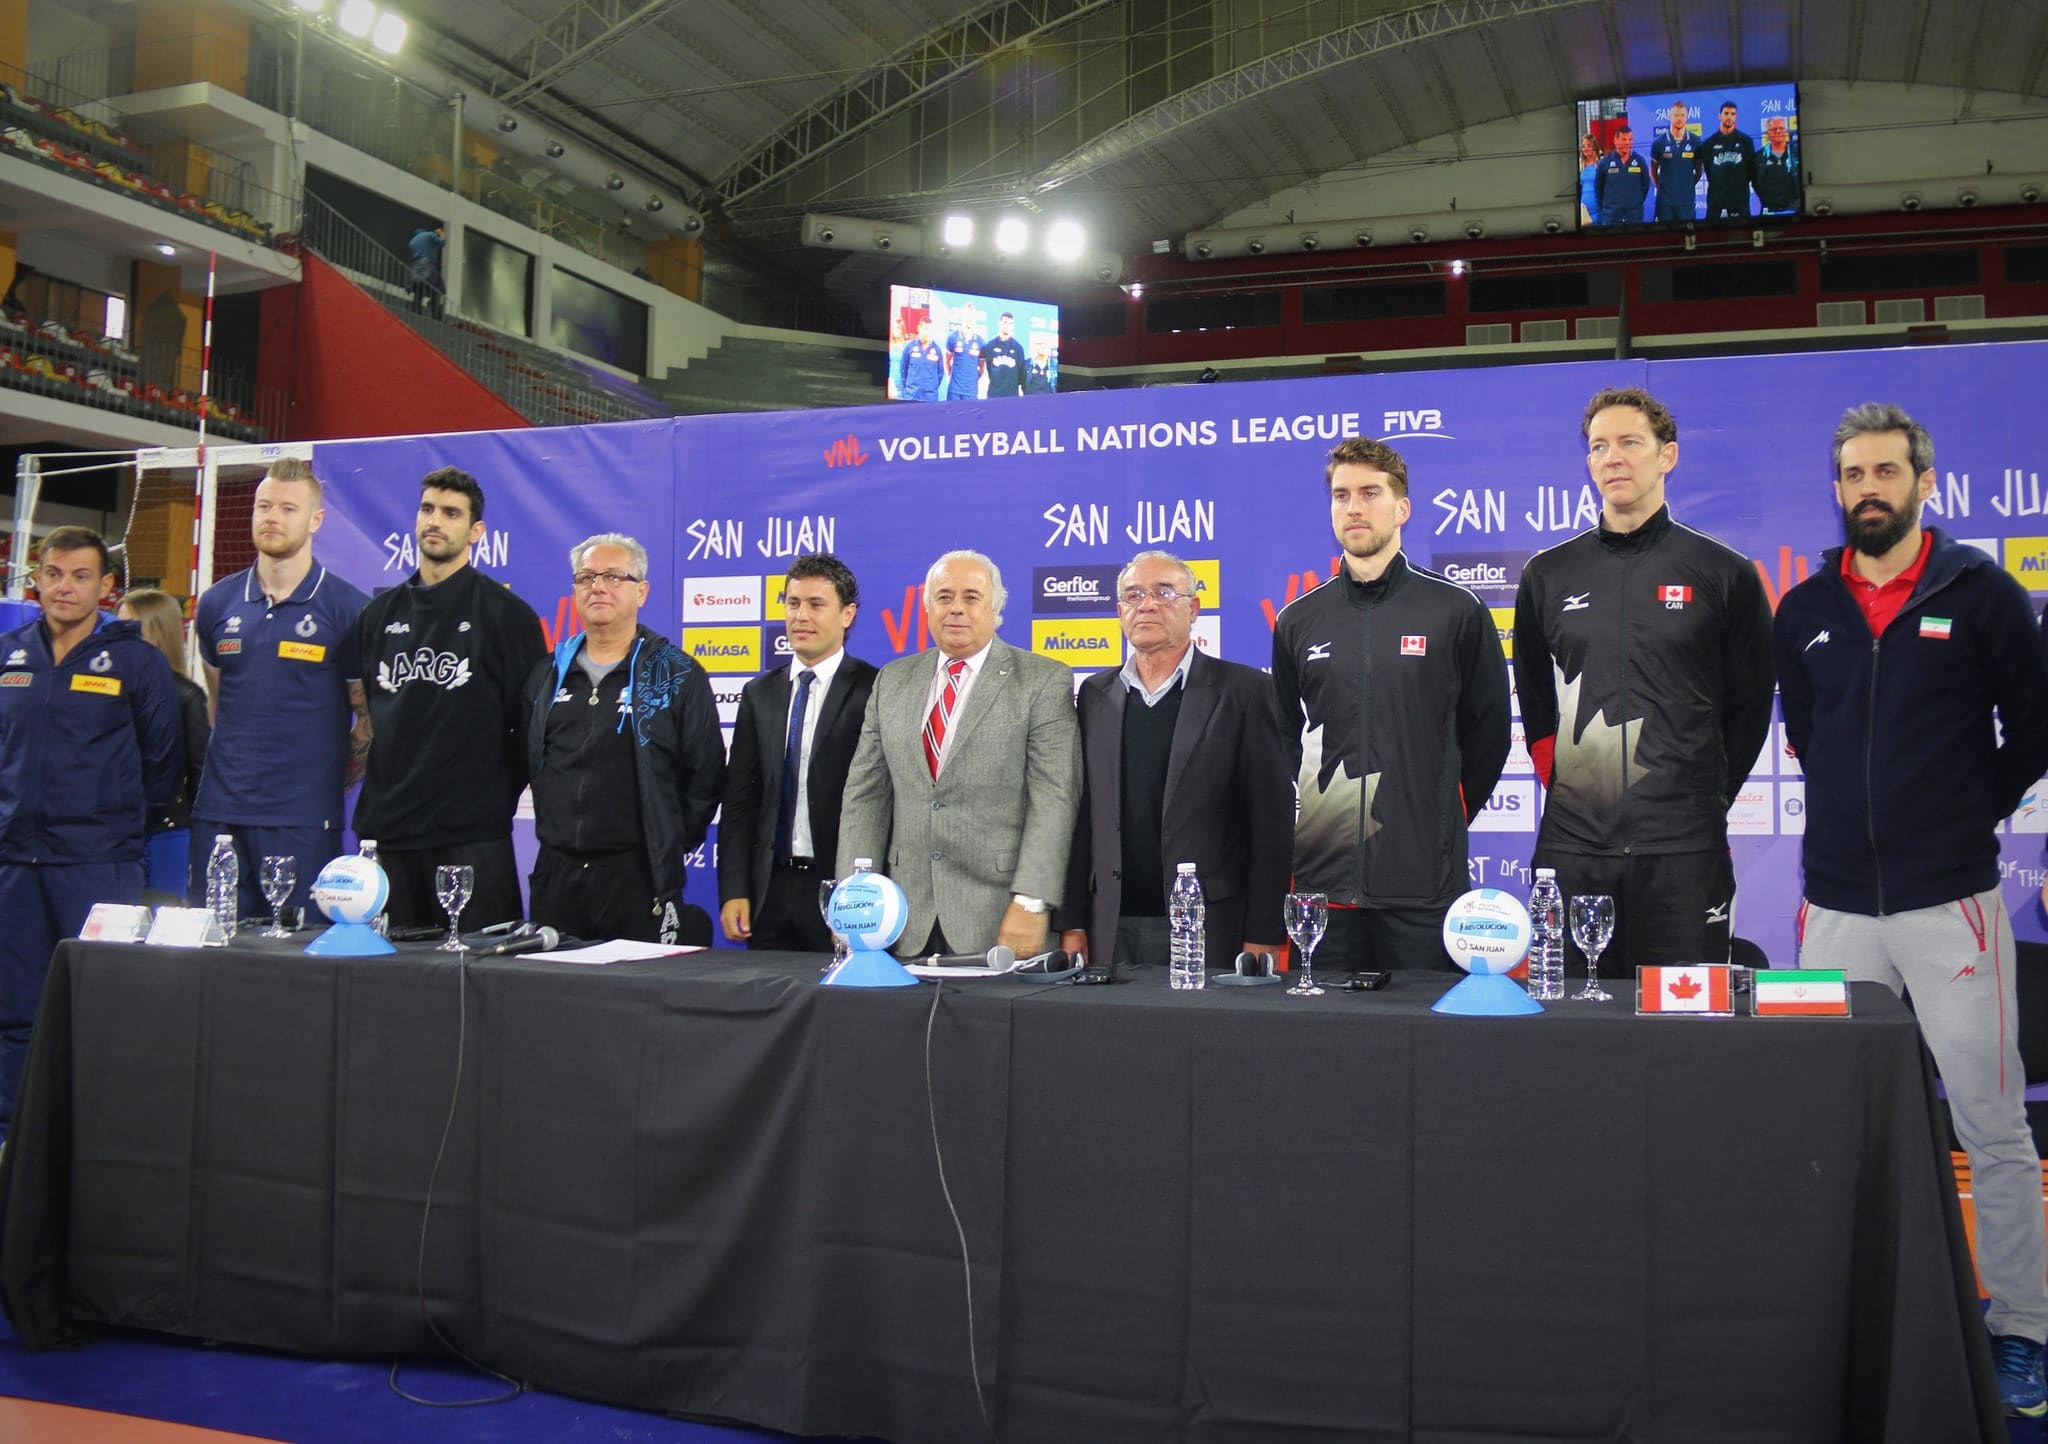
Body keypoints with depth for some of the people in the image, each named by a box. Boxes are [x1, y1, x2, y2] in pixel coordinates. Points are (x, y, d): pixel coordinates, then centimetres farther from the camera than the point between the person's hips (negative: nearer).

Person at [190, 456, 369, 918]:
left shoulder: (348, 610, -4)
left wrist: (330, 778, 1)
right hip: (218, 811, 4)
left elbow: (371, 717, 2)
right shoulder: (217, 603, 10)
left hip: (304, 818, -4)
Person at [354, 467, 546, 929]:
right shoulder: (380, 613, 14)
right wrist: (378, 790, 16)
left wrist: (498, 796, -3)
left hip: (471, 835, -5)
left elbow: (531, 720, -2)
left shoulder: (504, 612, -2)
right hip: (385, 829, 5)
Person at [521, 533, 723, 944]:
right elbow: (528, 763, 20)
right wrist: (553, 829, 13)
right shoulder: (547, 674, 13)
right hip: (555, 874, 5)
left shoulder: (676, 675, -1)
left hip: (638, 877, -4)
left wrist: (670, 843, -1)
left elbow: (706, 773, -2)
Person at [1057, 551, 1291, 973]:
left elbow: (1272, 822, -4)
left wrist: (1263, 936, -9)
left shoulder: (1243, 690, 0)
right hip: (1113, 932, 3)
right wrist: (1072, 923, 5)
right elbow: (1082, 817, 12)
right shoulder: (1096, 694, 13)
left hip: (1209, 933, -3)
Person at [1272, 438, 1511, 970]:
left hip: (1424, 878, -2)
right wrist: (1308, 816, 12)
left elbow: (1488, 730, 9)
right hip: (1323, 876, 3)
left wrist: (1446, 820, 7)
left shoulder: (1456, 611, 3)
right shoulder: (1298, 621, 11)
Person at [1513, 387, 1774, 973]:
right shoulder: (1547, 574, 11)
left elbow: (1748, 709, 10)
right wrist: (1564, 786, 11)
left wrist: (1705, 800, 7)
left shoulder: (1724, 574, 4)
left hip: (1684, 853, -2)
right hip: (1570, 846, 2)